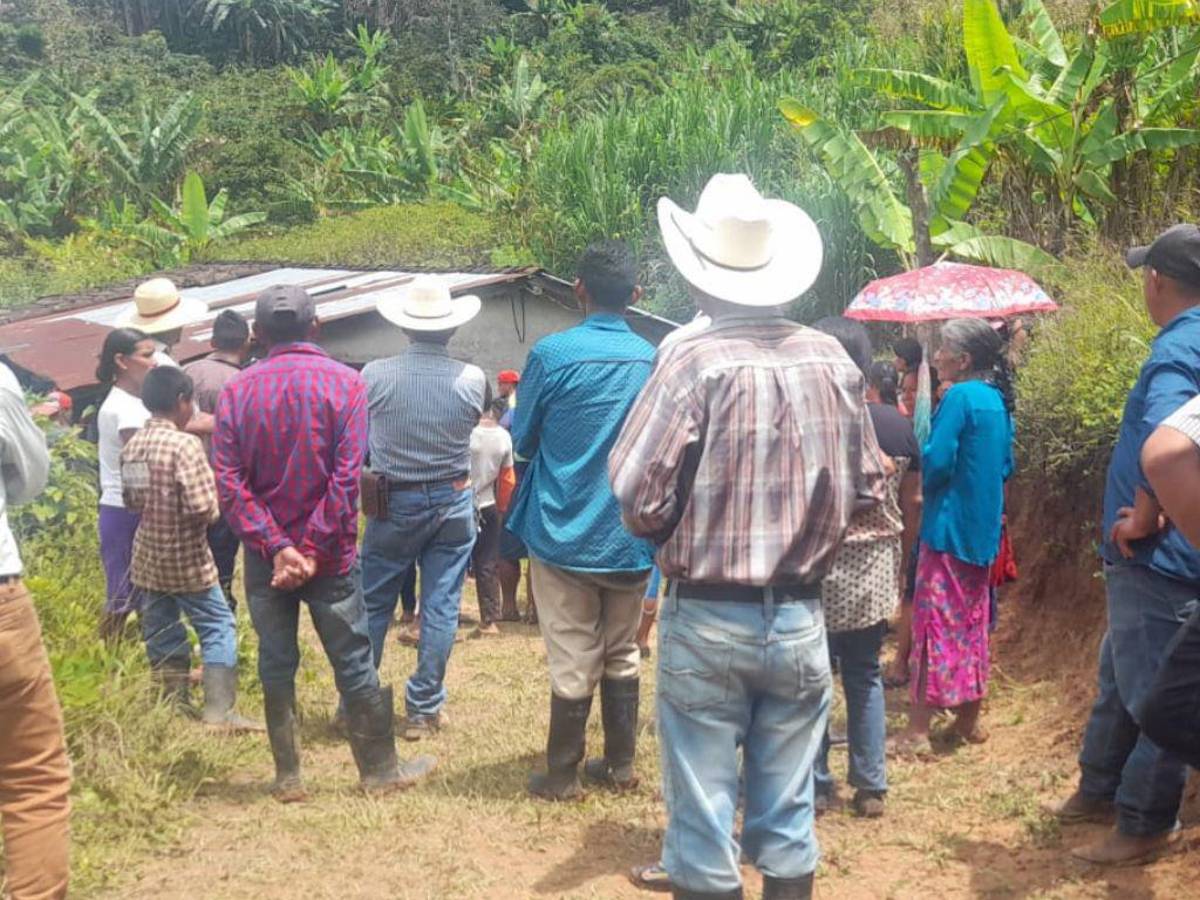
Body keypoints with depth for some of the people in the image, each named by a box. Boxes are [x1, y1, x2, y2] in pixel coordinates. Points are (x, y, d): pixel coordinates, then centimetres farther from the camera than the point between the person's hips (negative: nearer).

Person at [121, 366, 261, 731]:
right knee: (218, 627, 3)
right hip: (187, 560, -7)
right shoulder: (185, 445, -19)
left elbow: (131, 501, 14)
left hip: (148, 559, 7)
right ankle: (219, 710, -2)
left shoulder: (132, 446, 3)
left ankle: (175, 706, 21)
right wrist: (216, 501, -3)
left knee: (161, 633, 13)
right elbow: (203, 509, -23)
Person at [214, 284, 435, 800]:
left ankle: (288, 777, 18)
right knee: (353, 663, 7)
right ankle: (380, 770, 17)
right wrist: (314, 550, -14)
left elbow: (229, 482, -9)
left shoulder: (236, 390, -1)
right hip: (329, 555, -2)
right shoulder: (345, 383, -7)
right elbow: (346, 477, -16)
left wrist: (276, 547, -13)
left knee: (276, 665, 11)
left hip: (266, 557, 2)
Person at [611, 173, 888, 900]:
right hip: (800, 620, 4)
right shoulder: (833, 360, -1)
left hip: (709, 621, -4)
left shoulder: (695, 361, -14)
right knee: (789, 819, 14)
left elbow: (640, 498, -13)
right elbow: (868, 489, 8)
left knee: (705, 820, 8)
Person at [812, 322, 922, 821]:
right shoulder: (898, 425, 1)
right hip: (876, 570, 4)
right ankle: (871, 787, 18)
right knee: (865, 676, 14)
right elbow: (913, 503, 6)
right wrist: (900, 560, 18)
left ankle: (817, 785, 15)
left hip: (818, 570, -4)